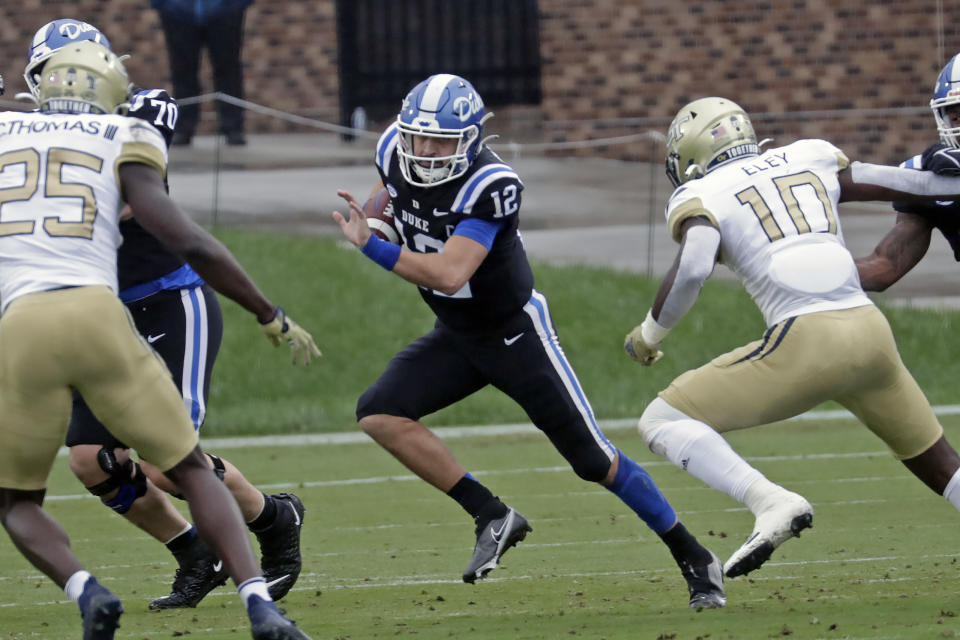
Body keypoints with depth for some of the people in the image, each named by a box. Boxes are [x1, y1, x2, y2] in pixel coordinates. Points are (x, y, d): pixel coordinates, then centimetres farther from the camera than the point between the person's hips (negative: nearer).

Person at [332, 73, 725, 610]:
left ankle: (694, 560, 15)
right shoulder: (396, 152, -11)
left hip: (516, 333, -6)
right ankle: (494, 518, -8)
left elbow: (449, 275, -38)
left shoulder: (491, 185, -31)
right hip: (456, 338, 6)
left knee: (593, 459, -3)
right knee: (379, 414, -16)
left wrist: (370, 247, -40)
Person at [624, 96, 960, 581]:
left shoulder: (701, 198, 7)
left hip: (806, 341, -5)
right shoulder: (810, 160, 22)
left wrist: (649, 334, 4)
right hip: (872, 334, 5)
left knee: (662, 423, 3)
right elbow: (913, 185, 25)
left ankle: (772, 503, -17)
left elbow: (692, 268, -11)